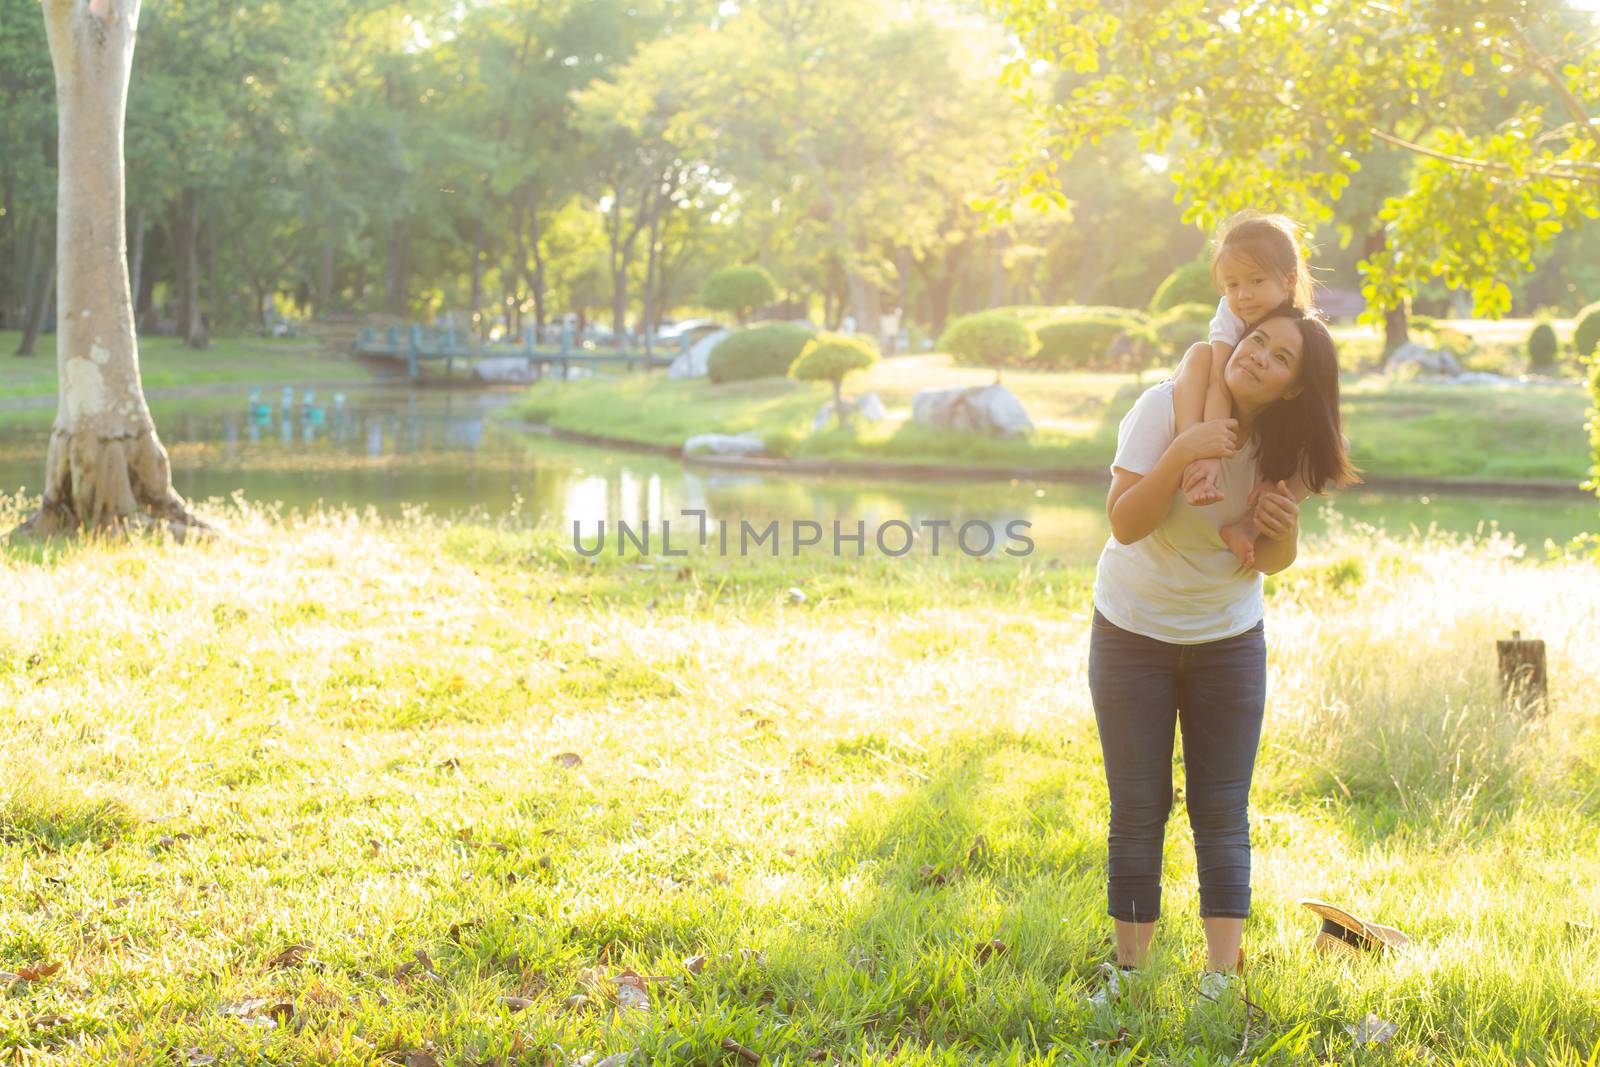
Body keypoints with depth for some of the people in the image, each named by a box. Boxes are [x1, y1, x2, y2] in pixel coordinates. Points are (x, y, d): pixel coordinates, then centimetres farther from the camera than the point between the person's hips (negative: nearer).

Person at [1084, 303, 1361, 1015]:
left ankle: (1221, 980, 4)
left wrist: (1285, 528, -24)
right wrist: (1181, 454, -35)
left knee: (1223, 815, 0)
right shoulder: (1165, 407, -17)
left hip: (1228, 641, 2)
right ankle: (1128, 971, 13)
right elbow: (1125, 524, -23)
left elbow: (1271, 563, -1)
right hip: (1132, 634, -2)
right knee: (1137, 813, 2)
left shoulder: (1281, 445, -7)